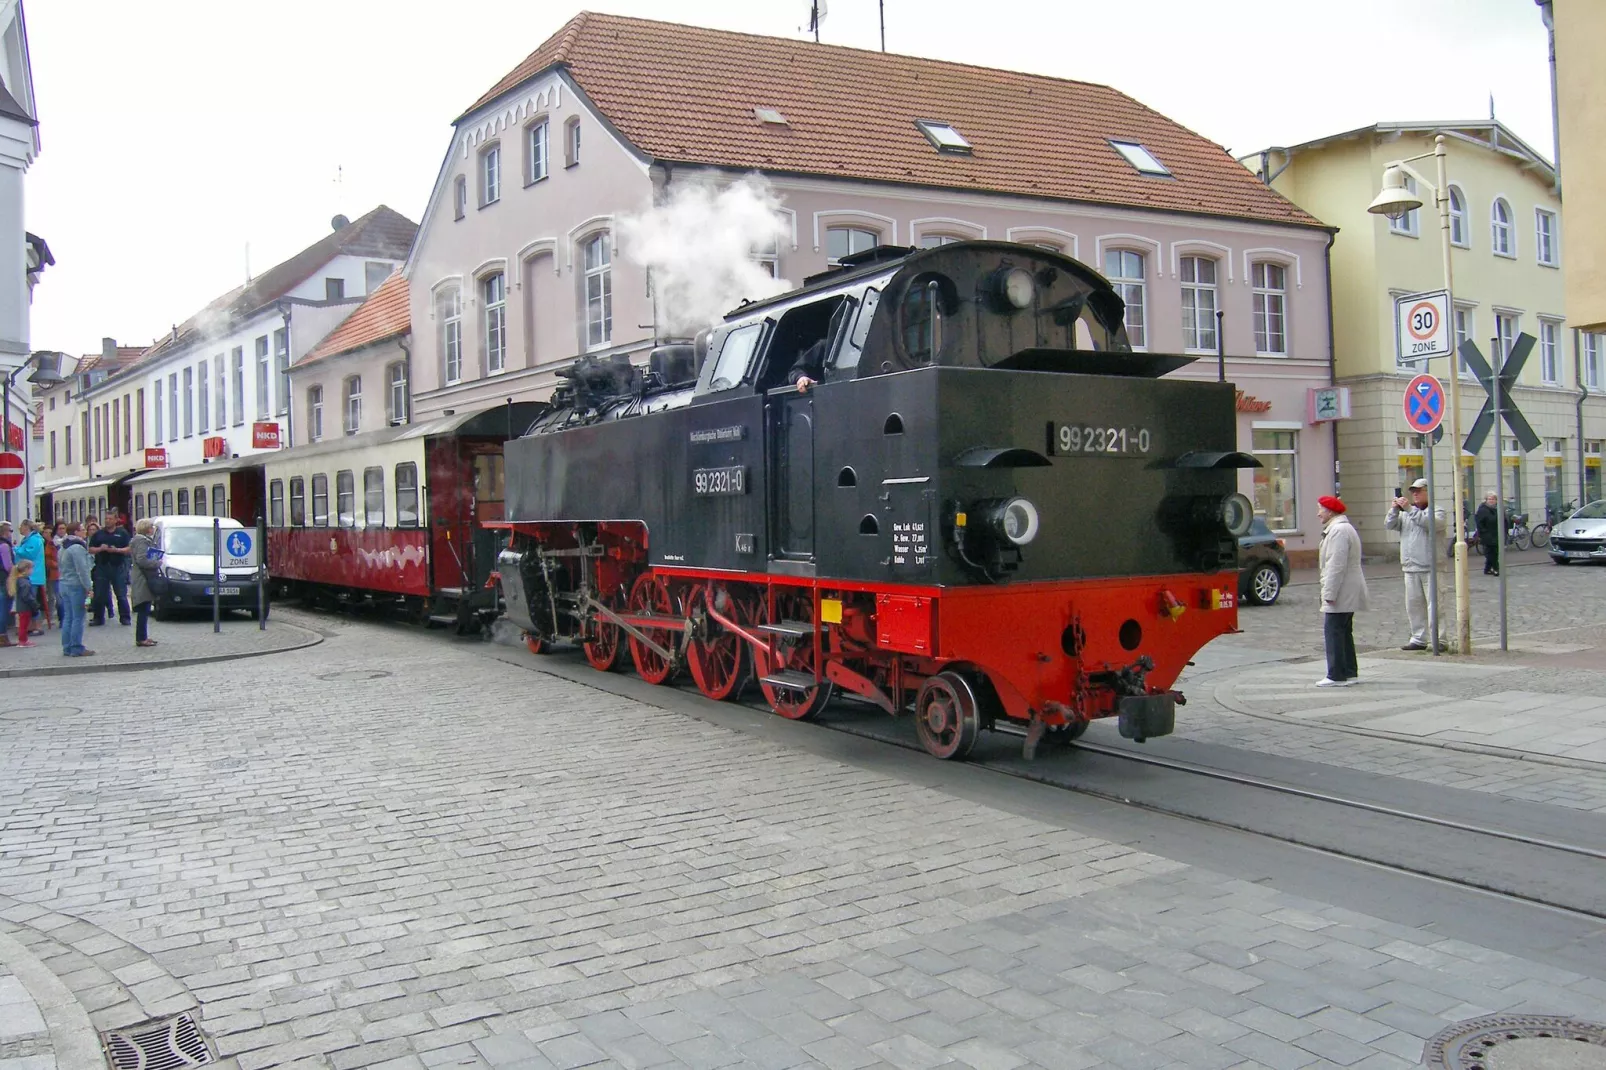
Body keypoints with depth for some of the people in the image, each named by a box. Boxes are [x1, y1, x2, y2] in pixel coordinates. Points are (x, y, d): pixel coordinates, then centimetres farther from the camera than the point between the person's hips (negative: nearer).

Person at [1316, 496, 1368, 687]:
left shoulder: (1338, 531, -17)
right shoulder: (1342, 528, 19)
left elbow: (1336, 566, -23)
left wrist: (1329, 594, -23)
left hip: (1340, 594, -11)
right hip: (1347, 595, 11)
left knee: (1333, 633, -8)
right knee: (1344, 632, 15)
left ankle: (1337, 676, -7)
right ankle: (1350, 673, 20)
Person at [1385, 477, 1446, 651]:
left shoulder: (1437, 510, 1)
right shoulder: (1405, 512, 17)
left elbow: (1431, 523, -20)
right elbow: (1389, 525, 6)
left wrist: (1410, 509, -22)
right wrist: (1394, 510, -12)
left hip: (1431, 567, -6)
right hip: (1410, 568, 6)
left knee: (1434, 604, -7)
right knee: (1413, 605, 9)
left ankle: (1439, 639, -6)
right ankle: (1418, 639, 16)